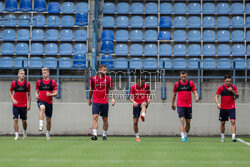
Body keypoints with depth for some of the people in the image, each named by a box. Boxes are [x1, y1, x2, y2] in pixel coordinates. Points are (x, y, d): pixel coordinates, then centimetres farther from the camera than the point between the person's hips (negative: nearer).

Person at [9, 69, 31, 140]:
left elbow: (29, 95, 8)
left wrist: (29, 104, 2)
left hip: (24, 105, 1)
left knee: (24, 120, 6)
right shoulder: (14, 83, 0)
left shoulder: (27, 84, 2)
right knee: (15, 119, -11)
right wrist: (13, 100, -8)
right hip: (16, 105, -1)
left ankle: (24, 132, 32)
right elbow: (10, 93, 8)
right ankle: (16, 134, -7)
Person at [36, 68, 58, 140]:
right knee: (42, 108, -38)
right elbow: (37, 91, 16)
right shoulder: (39, 82, 6)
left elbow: (56, 93, 1)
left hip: (49, 102, 1)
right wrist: (36, 95, -6)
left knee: (48, 120, 8)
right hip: (41, 101, -1)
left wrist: (51, 94, -19)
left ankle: (48, 133, 29)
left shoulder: (53, 82, 2)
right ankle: (41, 125, -45)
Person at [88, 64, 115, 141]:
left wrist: (113, 98, -8)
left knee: (105, 119, 6)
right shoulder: (93, 79, 2)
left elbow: (111, 89, 4)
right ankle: (94, 134, -17)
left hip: (105, 102, 1)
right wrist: (89, 99, 21)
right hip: (95, 102, -1)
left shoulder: (108, 79, 1)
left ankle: (104, 135, 18)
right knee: (95, 117, -13)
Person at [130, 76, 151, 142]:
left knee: (143, 104, -42)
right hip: (136, 104, 1)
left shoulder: (146, 86, 2)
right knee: (135, 122, -1)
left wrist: (149, 99, -9)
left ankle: (143, 116, -72)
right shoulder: (133, 87, -1)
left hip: (144, 102, -1)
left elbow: (149, 94, 14)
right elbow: (131, 98, -3)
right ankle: (137, 136, 16)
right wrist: (133, 102, -25)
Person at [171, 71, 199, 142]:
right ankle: (183, 137, -20)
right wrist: (172, 104, 17)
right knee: (182, 120, -15)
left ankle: (186, 136, 25)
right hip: (180, 105, -1)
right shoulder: (177, 84, 4)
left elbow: (195, 92, 0)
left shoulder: (191, 83, 3)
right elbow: (174, 94, 15)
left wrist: (197, 97, -22)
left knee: (188, 122, 6)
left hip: (188, 105, 1)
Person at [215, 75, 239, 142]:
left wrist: (232, 91, -14)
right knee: (222, 123, 7)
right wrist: (217, 103, -23)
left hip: (231, 107, 0)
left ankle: (233, 136, -19)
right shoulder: (221, 87, -2)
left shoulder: (233, 87, 4)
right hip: (223, 108, 0)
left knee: (233, 122, -14)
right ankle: (222, 136, 22)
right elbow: (216, 96, -4)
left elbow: (237, 96, 3)